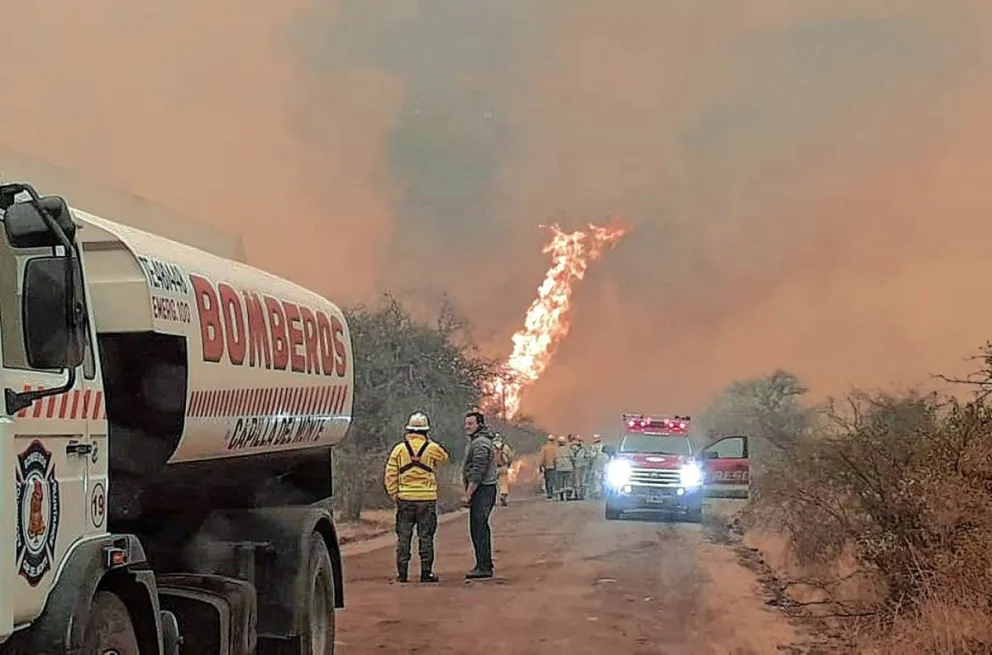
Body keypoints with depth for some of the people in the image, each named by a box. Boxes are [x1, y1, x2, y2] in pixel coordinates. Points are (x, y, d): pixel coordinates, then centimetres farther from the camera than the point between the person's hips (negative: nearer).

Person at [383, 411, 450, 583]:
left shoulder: (399, 449, -1)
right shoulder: (432, 448, -5)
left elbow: (389, 475, 0)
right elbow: (444, 456, 18)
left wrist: (394, 495, 10)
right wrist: (430, 441, 15)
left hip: (405, 499, 1)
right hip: (427, 499, -1)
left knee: (403, 537, 7)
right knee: (426, 537, 5)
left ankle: (402, 572, 8)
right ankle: (426, 572, 6)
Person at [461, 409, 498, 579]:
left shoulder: (480, 443, -15)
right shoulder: (477, 441, 20)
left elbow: (478, 472, -21)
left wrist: (468, 494, -21)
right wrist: (469, 493, 22)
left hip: (482, 490, -11)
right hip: (484, 490, 11)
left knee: (478, 528, -11)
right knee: (481, 527, 15)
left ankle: (484, 567, -11)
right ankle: (486, 564, 21)